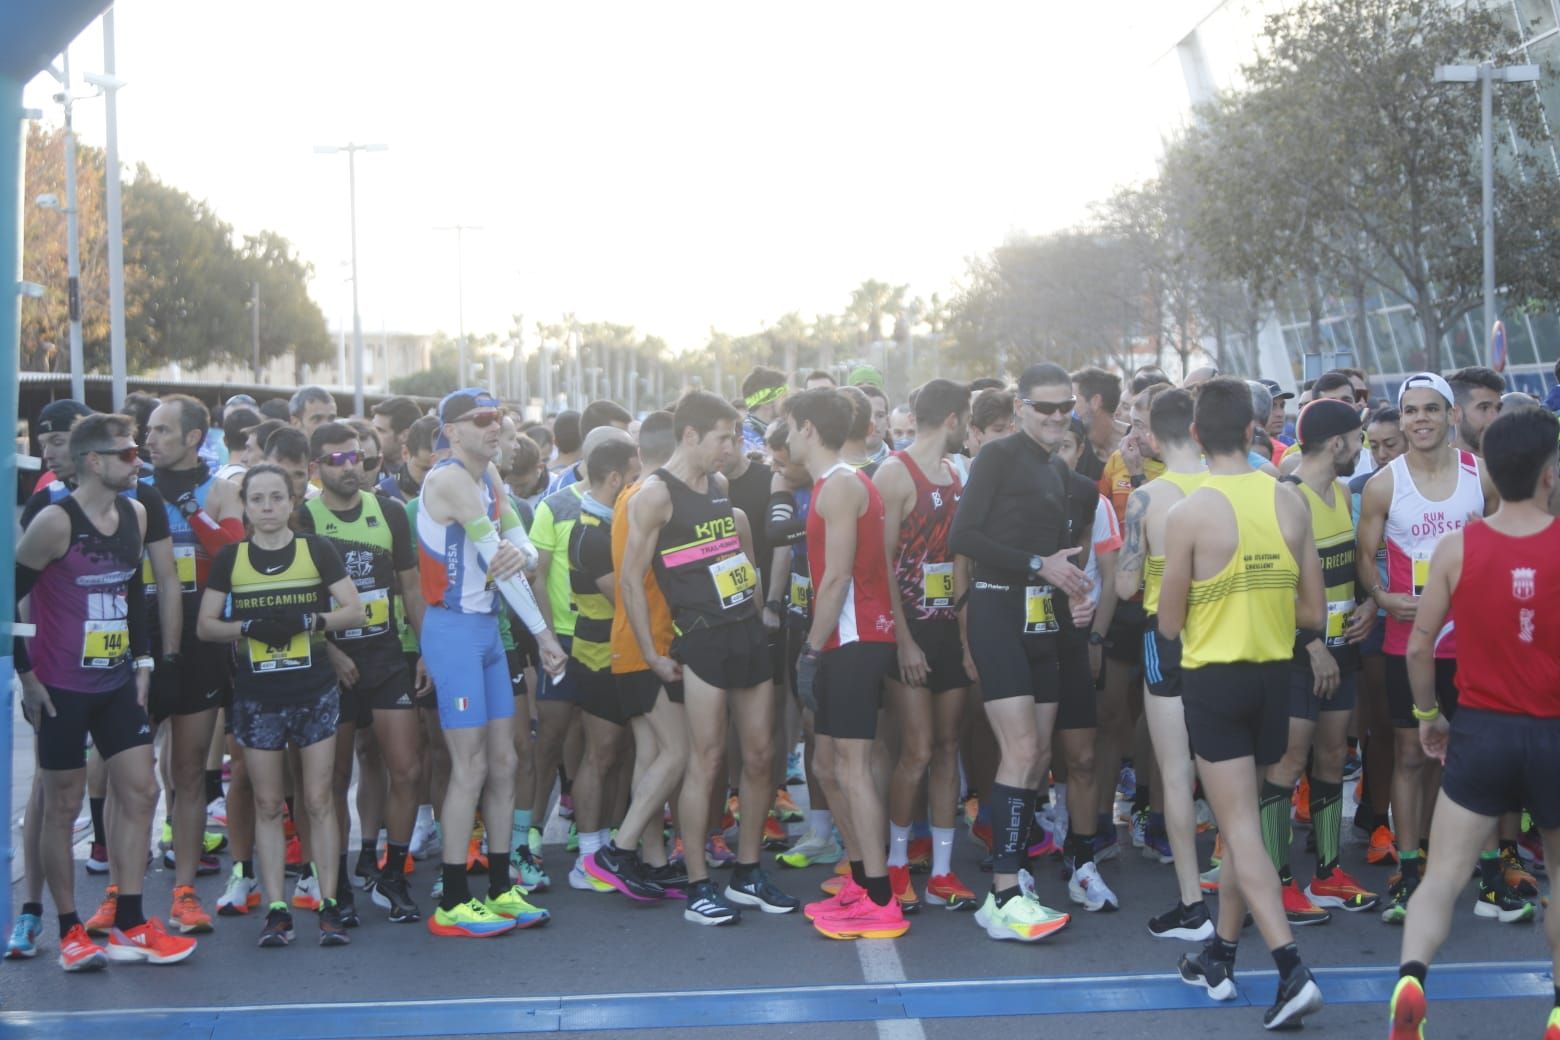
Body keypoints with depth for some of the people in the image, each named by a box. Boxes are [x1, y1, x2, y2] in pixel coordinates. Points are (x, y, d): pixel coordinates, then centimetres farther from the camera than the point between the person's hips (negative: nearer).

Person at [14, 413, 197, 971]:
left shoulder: (134, 514, 6)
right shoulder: (55, 522, -15)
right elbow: (9, 596, -13)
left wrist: (142, 660, 12)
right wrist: (26, 675, -12)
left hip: (118, 684, 7)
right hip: (62, 689, -7)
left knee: (140, 793, 4)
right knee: (62, 805, 3)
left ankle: (128, 926, 11)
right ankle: (70, 932, 12)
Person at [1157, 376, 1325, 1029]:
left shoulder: (1188, 513, -14)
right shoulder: (1289, 503, -2)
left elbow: (1170, 625, -6)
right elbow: (1313, 615, 4)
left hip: (1214, 679, -5)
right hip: (1275, 675, 5)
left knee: (1240, 830, -3)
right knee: (1239, 820, 19)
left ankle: (1293, 970, -14)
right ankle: (1220, 956, 30)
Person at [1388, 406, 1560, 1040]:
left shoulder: (1456, 548, -5)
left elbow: (1419, 644, -1)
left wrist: (1427, 713, 14)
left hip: (1480, 729, 0)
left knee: (1444, 874, 1)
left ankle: (1411, 977, -23)